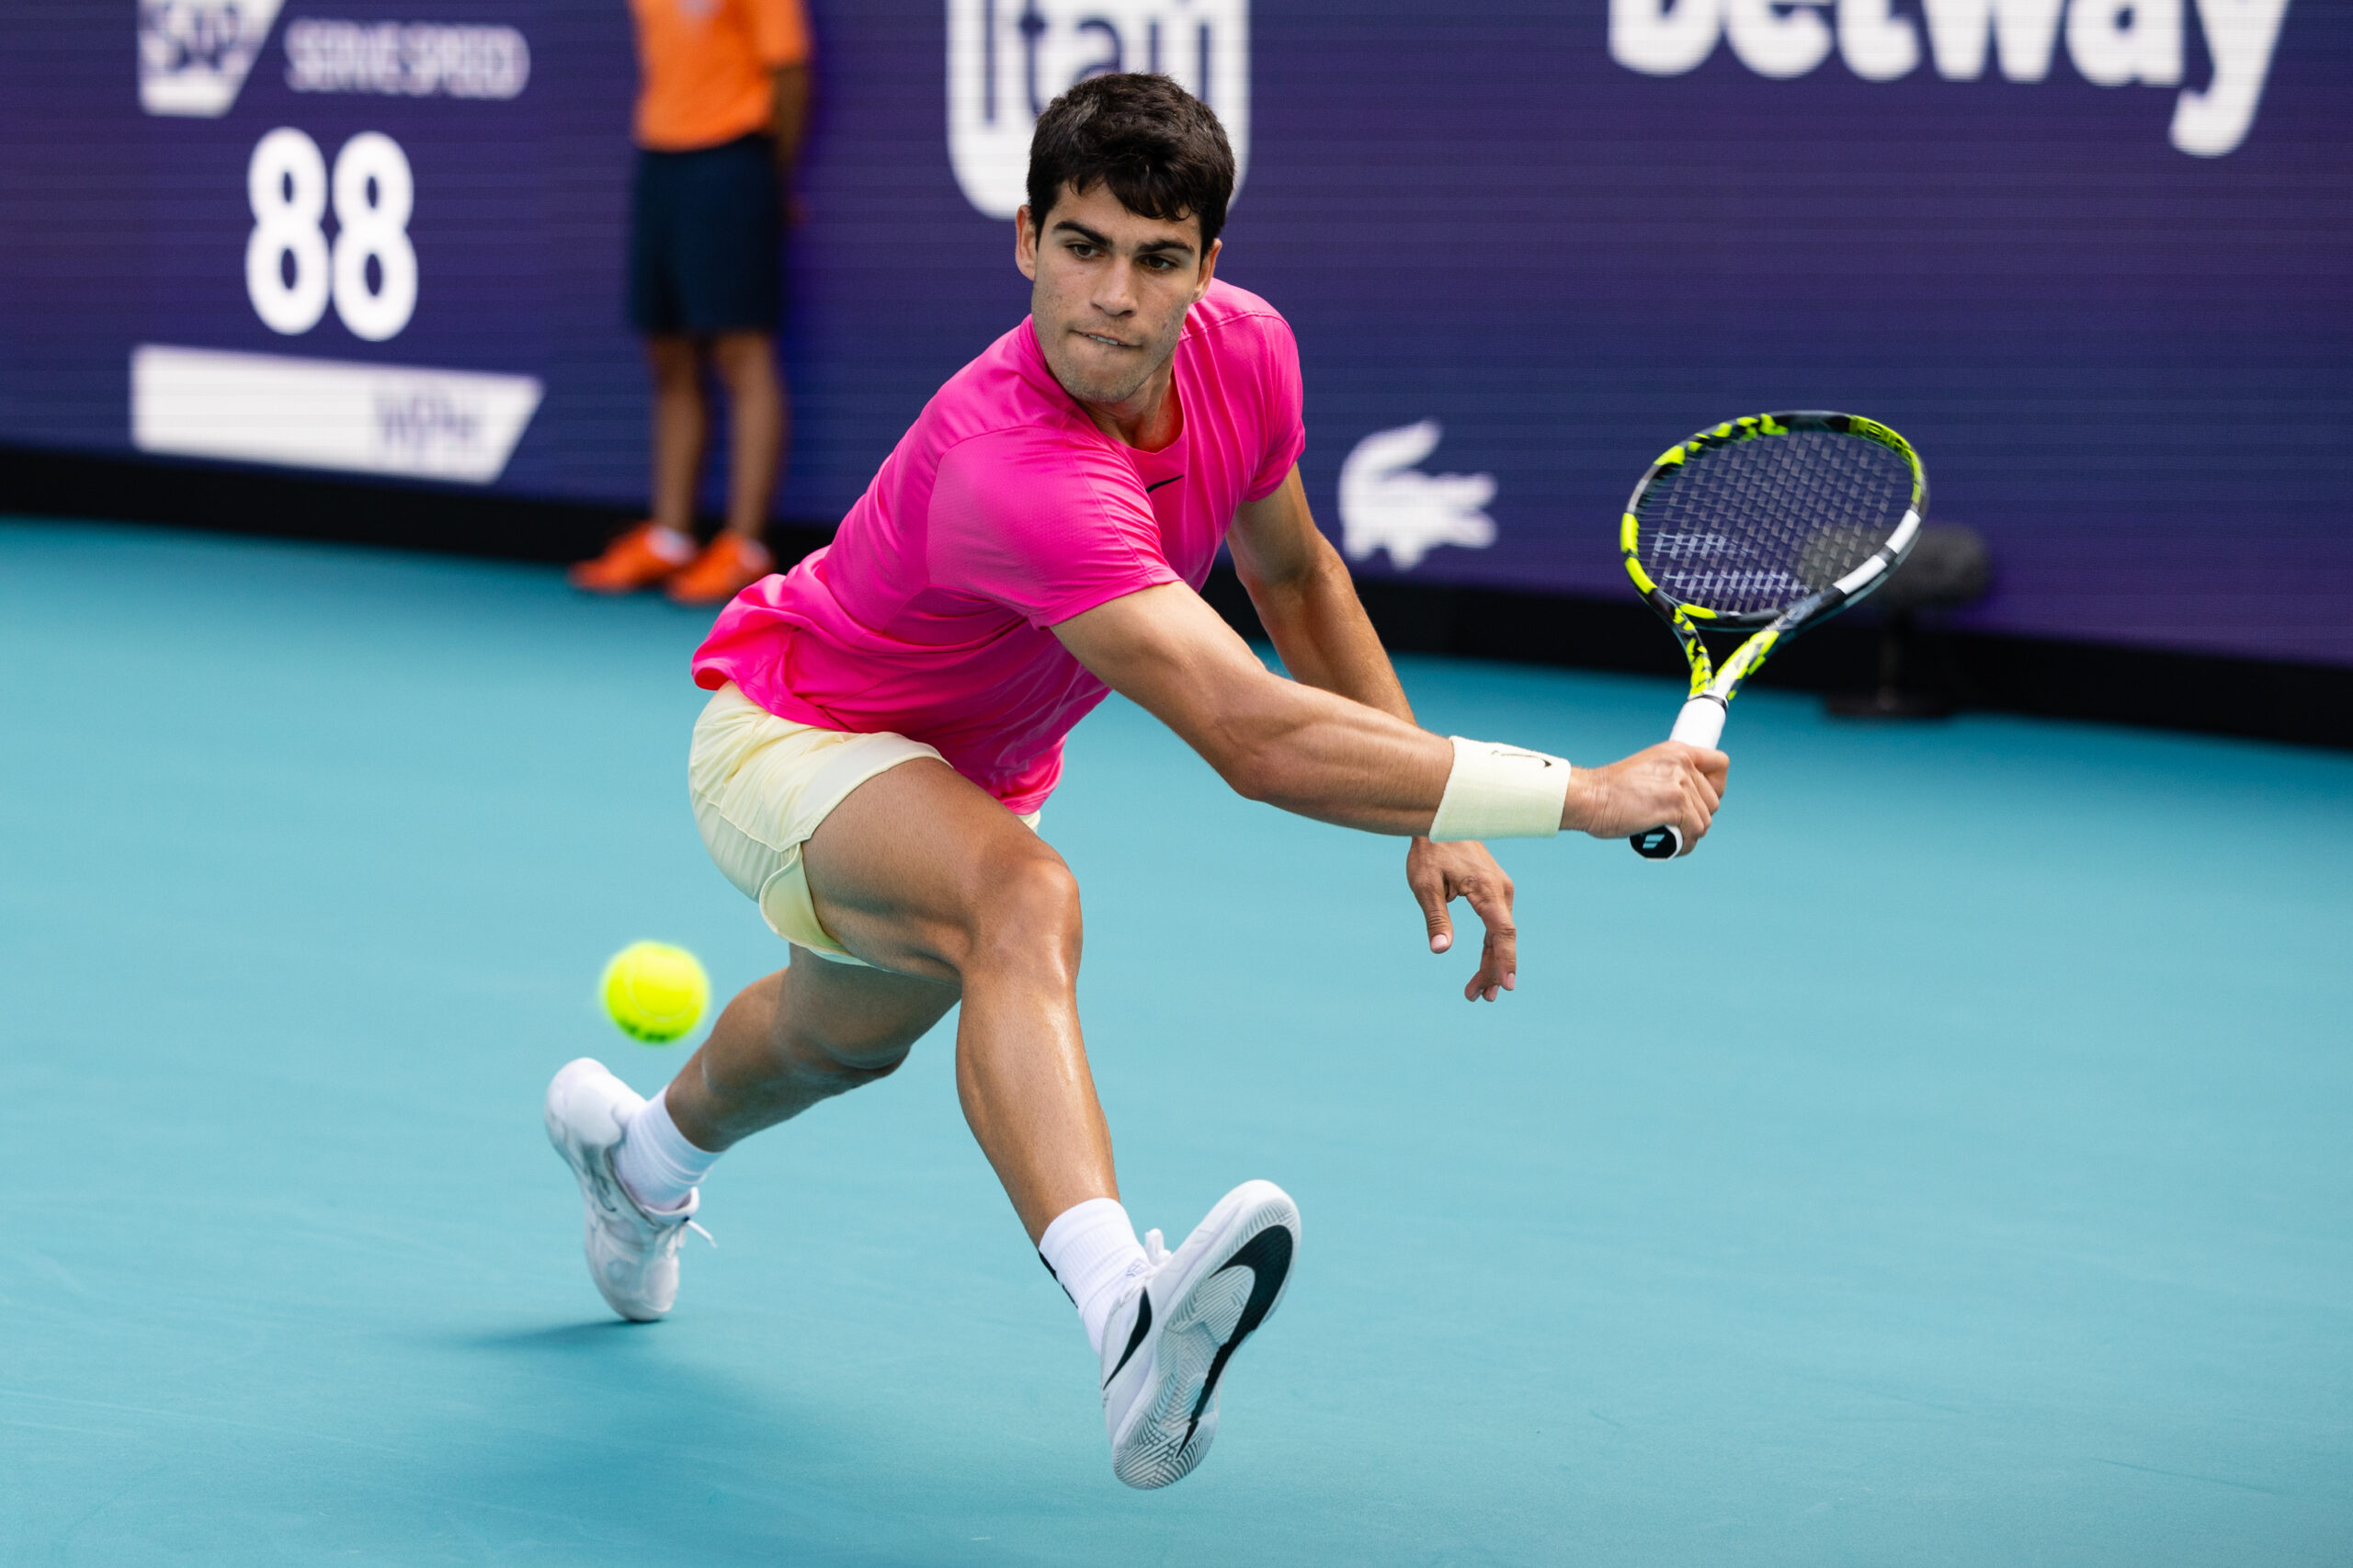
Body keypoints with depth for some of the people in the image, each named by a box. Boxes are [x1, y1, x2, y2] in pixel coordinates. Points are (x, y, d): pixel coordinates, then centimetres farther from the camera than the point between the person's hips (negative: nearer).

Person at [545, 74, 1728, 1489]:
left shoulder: (1246, 350, -20)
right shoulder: (1013, 466, -44)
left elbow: (1295, 574, 4)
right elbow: (1258, 740, -51)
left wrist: (1433, 824, 0)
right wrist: (1584, 794, -50)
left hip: (968, 767, 9)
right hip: (793, 732, -8)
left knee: (850, 1034, 36)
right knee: (1026, 899, -41)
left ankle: (648, 1153, 70)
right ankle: (1128, 1319, -59)